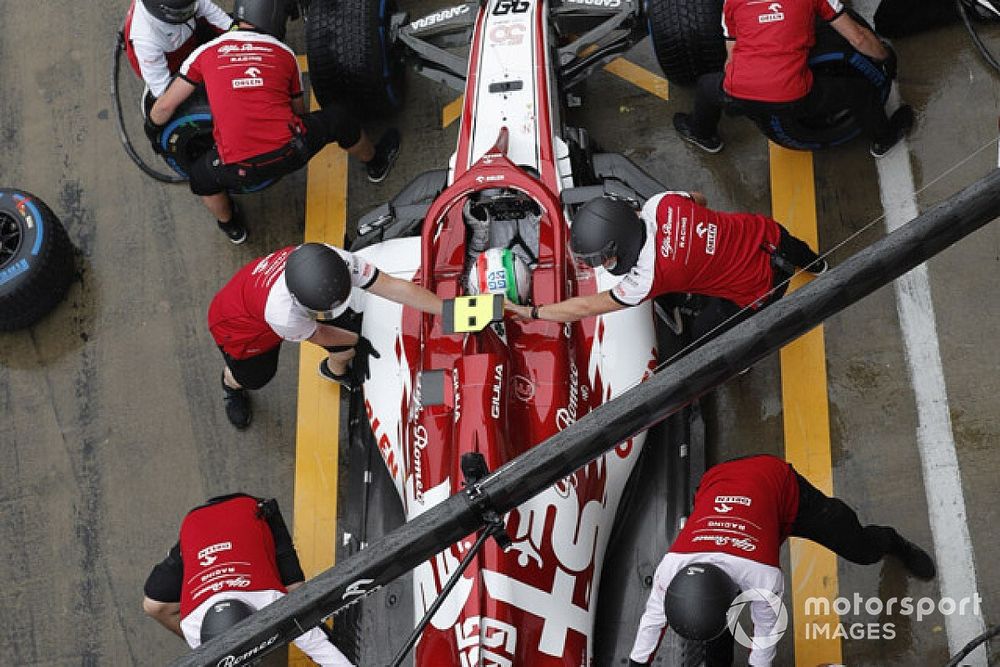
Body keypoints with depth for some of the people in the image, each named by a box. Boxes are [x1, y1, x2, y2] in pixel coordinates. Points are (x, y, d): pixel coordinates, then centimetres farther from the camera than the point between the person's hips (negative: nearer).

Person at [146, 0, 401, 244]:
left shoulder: (206, 52, 9)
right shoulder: (285, 54, 10)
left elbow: (164, 106, 14)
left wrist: (152, 129, 36)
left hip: (239, 170, 0)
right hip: (291, 152, 1)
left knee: (201, 176, 32)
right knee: (339, 118, 27)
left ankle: (232, 227, 51)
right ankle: (375, 163, 53)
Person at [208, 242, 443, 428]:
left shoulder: (338, 260, -39)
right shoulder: (283, 314, -48)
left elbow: (394, 287, -29)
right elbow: (317, 336, -23)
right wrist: (358, 342, -5)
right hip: (241, 323, -5)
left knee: (352, 330, -3)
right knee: (254, 376, 10)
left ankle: (336, 371, 35)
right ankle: (231, 384, 51)